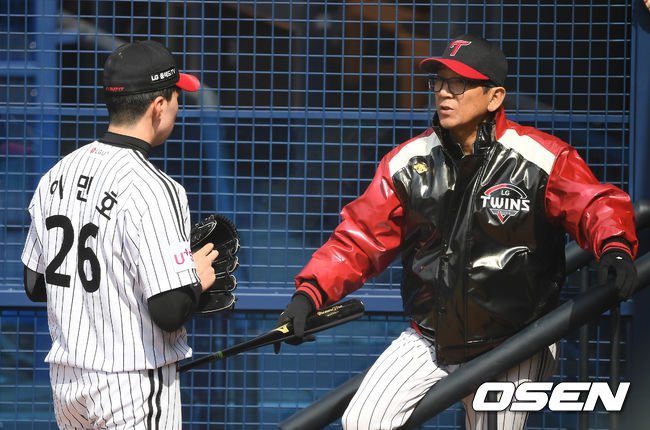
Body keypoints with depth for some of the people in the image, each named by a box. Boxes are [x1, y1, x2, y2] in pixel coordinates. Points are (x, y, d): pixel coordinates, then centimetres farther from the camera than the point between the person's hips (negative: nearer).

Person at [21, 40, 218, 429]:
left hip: (67, 382, 7)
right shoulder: (153, 191, -19)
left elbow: (35, 285, 14)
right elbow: (170, 312, -22)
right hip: (135, 390, -7)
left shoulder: (57, 175, 5)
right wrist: (198, 277, -3)